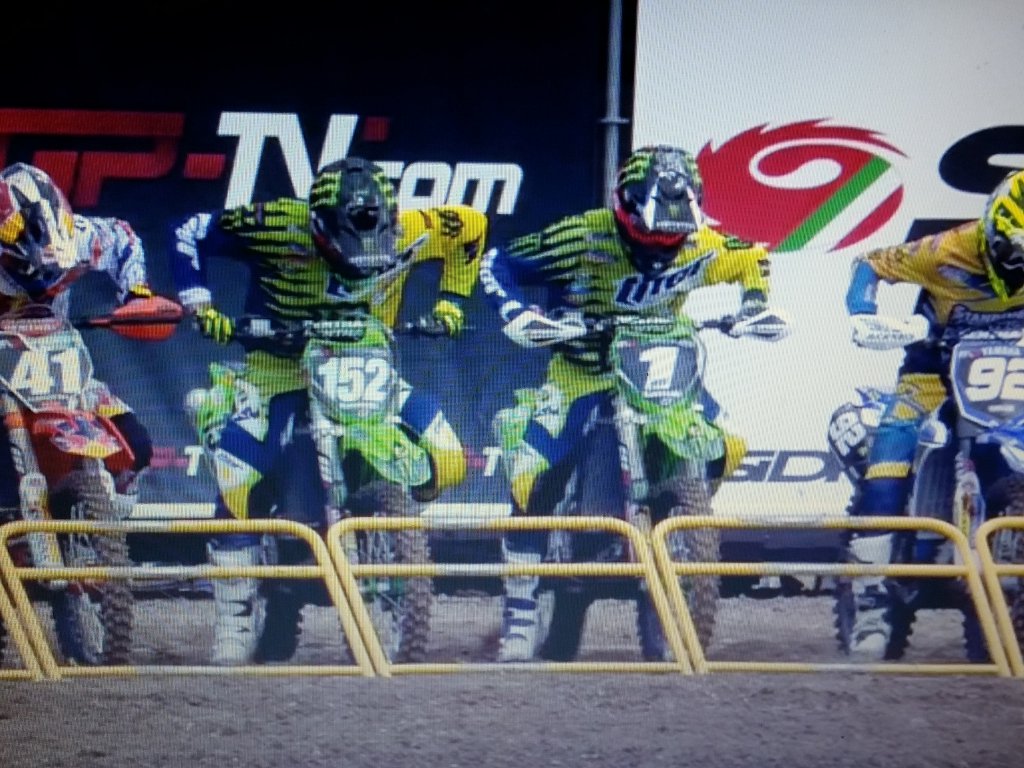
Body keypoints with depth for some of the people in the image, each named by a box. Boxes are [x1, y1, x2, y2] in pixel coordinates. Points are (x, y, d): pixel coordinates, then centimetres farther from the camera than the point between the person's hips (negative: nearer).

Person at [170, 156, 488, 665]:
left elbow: (472, 225, 4)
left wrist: (449, 300, 1)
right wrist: (201, 306, -19)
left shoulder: (406, 231, -16)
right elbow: (190, 233, -12)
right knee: (239, 487, -21)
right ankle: (236, 620, -7)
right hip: (281, 369, -3)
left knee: (446, 461, -11)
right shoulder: (279, 226, -22)